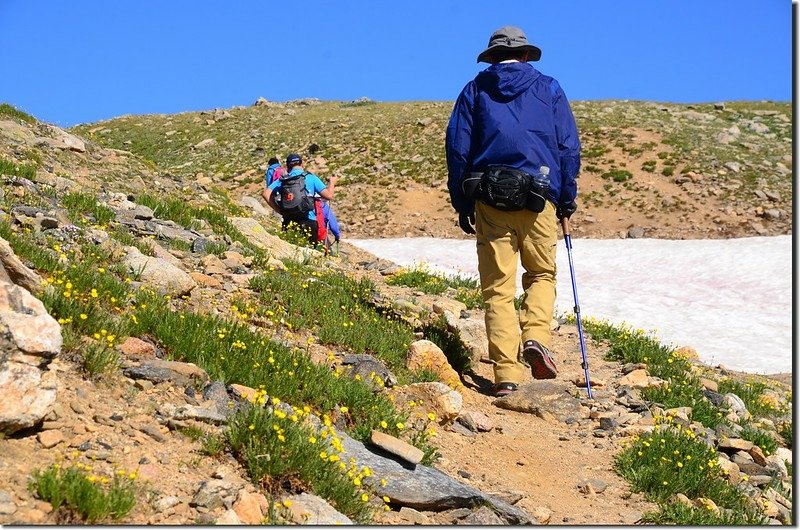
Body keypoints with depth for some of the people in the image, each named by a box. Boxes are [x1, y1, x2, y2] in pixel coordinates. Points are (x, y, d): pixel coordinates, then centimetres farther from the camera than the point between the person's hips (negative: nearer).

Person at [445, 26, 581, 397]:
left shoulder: (475, 90, 13)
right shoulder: (549, 88, 13)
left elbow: (457, 148, 7)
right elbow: (569, 146, 6)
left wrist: (462, 205, 10)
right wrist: (567, 198, 11)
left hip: (489, 199, 0)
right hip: (537, 199, 0)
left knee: (498, 287, 2)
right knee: (542, 274, 17)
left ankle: (506, 373, -5)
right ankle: (536, 337, -9)